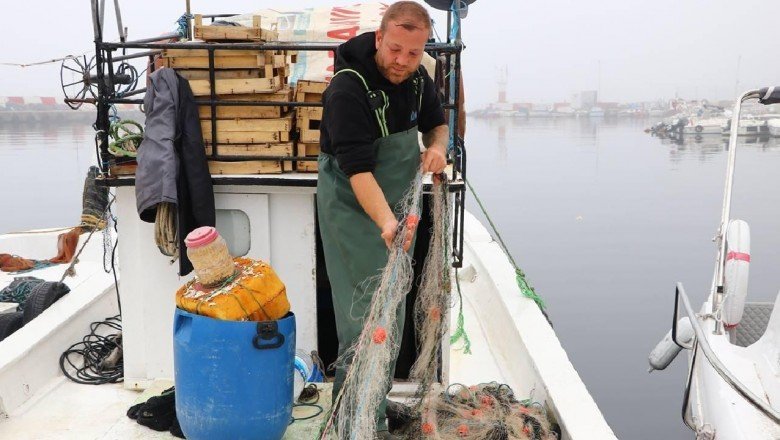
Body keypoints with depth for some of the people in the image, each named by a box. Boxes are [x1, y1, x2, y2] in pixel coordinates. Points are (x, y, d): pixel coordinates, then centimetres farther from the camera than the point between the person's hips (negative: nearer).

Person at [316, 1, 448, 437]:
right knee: (376, 308, -11)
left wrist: (438, 147, -9)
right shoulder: (348, 88, -24)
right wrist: (385, 222, -45)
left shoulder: (416, 76, -1)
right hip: (353, 205, -8)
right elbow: (357, 168, -32)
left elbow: (437, 122, 14)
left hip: (396, 203, 8)